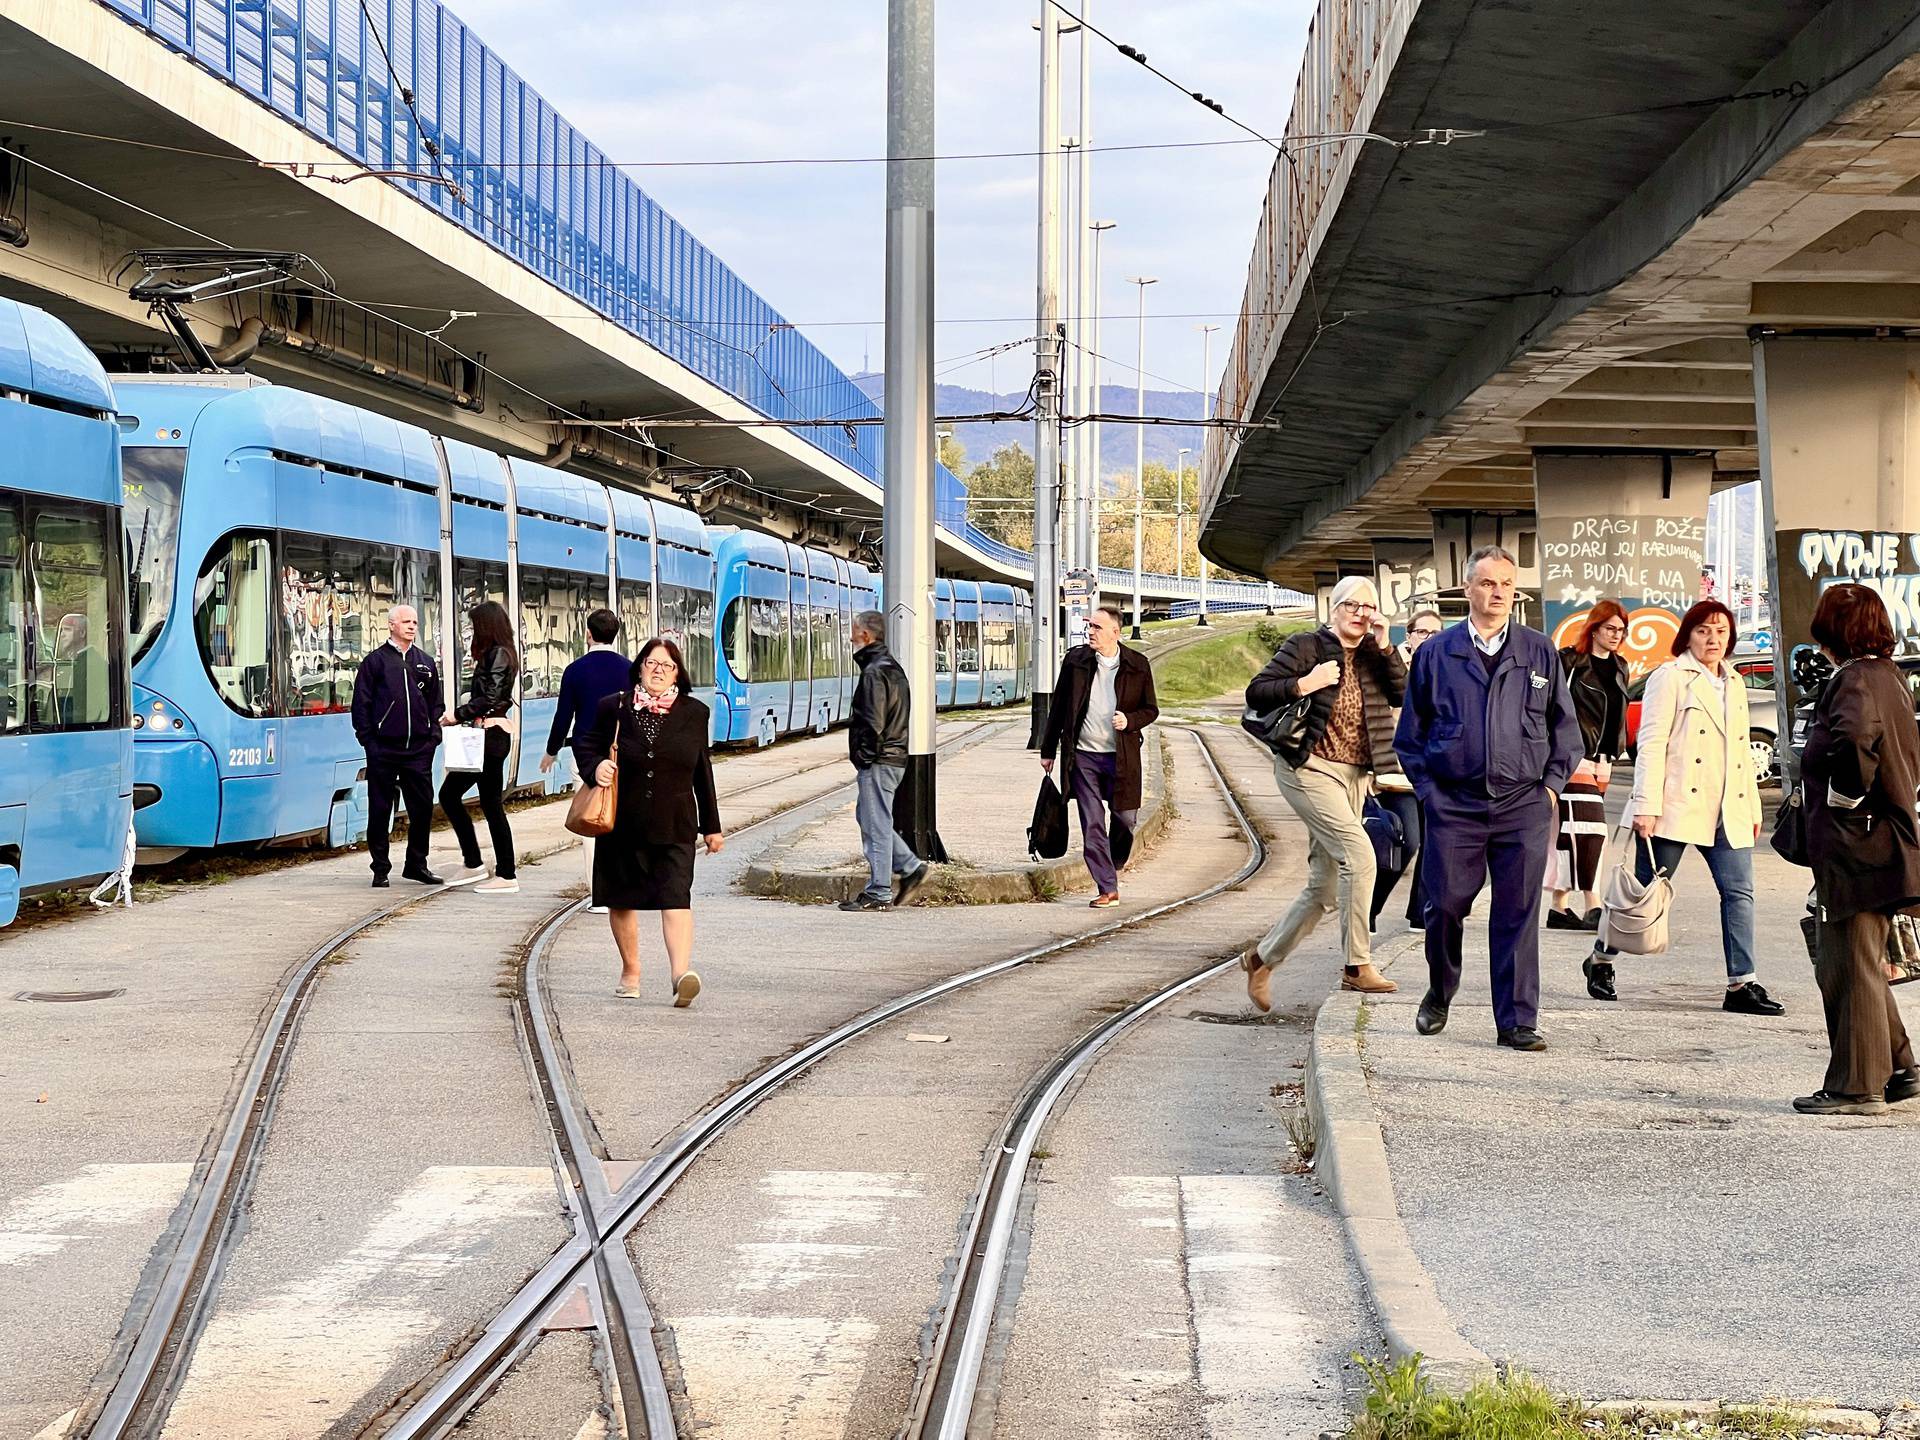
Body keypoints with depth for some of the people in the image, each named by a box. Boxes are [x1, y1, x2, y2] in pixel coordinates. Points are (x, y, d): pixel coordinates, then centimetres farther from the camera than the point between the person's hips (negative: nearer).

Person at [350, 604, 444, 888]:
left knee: (422, 807, 4)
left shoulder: (425, 662, 14)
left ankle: (416, 864, 16)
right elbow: (361, 703, 0)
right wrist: (367, 739, -6)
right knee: (380, 810, 1)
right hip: (383, 749, -3)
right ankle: (380, 869, 9)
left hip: (419, 750, 4)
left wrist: (433, 735, 7)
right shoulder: (375, 660, 2)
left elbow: (436, 702, 18)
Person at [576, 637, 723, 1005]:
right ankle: (630, 971, 27)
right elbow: (586, 744, 12)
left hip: (675, 826, -1)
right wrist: (595, 766, -12)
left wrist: (711, 826, 12)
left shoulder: (693, 713, 7)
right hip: (623, 823, 1)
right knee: (623, 899, 11)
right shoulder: (614, 708, 3)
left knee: (676, 898, -14)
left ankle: (681, 972, -26)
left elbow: (703, 773, 11)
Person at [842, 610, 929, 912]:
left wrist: (863, 756, -12)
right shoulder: (892, 667, 16)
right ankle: (911, 867, 15)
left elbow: (873, 723, -21)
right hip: (895, 755, 10)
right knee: (867, 816, 18)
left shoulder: (874, 672, -16)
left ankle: (878, 895, 0)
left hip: (878, 762, -10)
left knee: (875, 825, -4)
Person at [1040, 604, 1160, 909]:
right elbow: (1058, 707, 8)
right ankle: (1108, 889, 3)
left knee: (1125, 819, 5)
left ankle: (1112, 866, 35)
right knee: (1092, 826, -1)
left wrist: (1130, 720, -15)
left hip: (1121, 757, -1)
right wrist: (1048, 750, 8)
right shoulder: (1076, 660, 2)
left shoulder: (1137, 665, -1)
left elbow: (1151, 709, 7)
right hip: (1083, 755, 1)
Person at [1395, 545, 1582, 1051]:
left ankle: (1517, 1020, 4)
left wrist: (1552, 783, 6)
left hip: (1524, 806, 0)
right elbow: (1411, 730, 12)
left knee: (1518, 914, -1)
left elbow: (1564, 724, 15)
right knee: (1444, 905, 1)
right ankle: (1439, 996, 26)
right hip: (1453, 805, 0)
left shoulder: (1540, 653, 9)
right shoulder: (1436, 654, 7)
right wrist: (1427, 787, 5)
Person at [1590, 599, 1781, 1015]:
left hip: (1727, 811, 6)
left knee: (1739, 893, -3)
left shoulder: (1734, 685, 18)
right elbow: (1651, 744, -9)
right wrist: (1646, 806, -15)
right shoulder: (1671, 678, -3)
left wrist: (1753, 808, 19)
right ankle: (1601, 960, 20)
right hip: (1676, 806, -6)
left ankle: (1741, 985, -2)